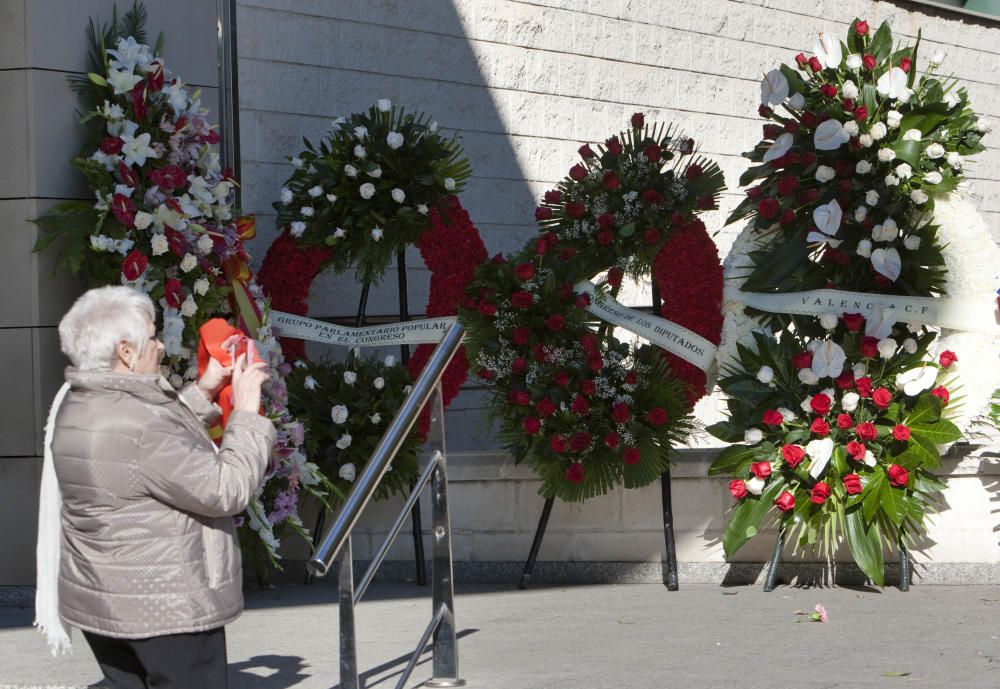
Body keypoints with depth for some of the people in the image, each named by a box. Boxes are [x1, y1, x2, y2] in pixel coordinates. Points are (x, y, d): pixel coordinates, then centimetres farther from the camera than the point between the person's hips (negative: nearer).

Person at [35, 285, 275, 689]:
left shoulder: (76, 405, 5)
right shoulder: (138, 426, -26)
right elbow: (227, 490, -22)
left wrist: (202, 394, 13)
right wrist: (247, 414, -11)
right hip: (165, 609, -10)